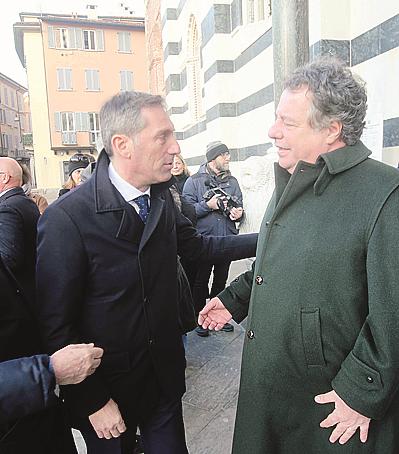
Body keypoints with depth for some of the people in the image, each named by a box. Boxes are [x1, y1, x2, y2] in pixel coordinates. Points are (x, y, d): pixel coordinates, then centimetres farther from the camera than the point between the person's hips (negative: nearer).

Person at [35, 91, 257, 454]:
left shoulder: (161, 197, -5)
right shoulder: (66, 218, -24)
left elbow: (196, 247, 8)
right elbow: (57, 325, -18)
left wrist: (266, 240, 2)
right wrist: (94, 401, -13)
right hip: (104, 387, -5)